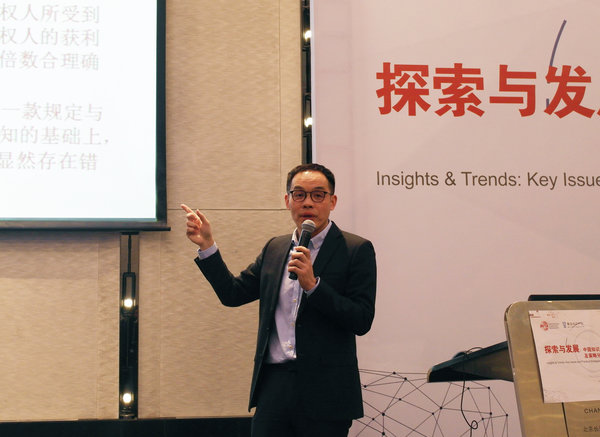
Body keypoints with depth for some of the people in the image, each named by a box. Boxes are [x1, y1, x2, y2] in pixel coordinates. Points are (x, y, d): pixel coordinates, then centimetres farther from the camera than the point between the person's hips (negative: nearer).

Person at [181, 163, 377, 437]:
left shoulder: (357, 250, -2)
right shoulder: (274, 249, 15)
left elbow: (362, 321, -10)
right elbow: (233, 294, 16)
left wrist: (313, 285, -20)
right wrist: (206, 245, 7)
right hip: (274, 387, 4)